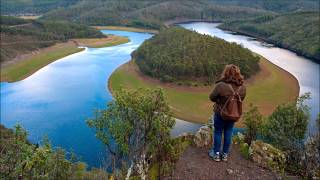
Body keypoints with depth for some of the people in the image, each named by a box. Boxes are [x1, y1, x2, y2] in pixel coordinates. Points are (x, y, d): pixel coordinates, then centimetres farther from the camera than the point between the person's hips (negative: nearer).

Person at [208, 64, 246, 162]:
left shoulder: (220, 85, -27)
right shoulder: (242, 87, -11)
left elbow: (212, 97, -13)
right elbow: (241, 99, 4)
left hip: (220, 113, -4)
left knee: (218, 132, 14)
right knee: (228, 133, 18)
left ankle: (216, 154, 26)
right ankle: (225, 154, 31)